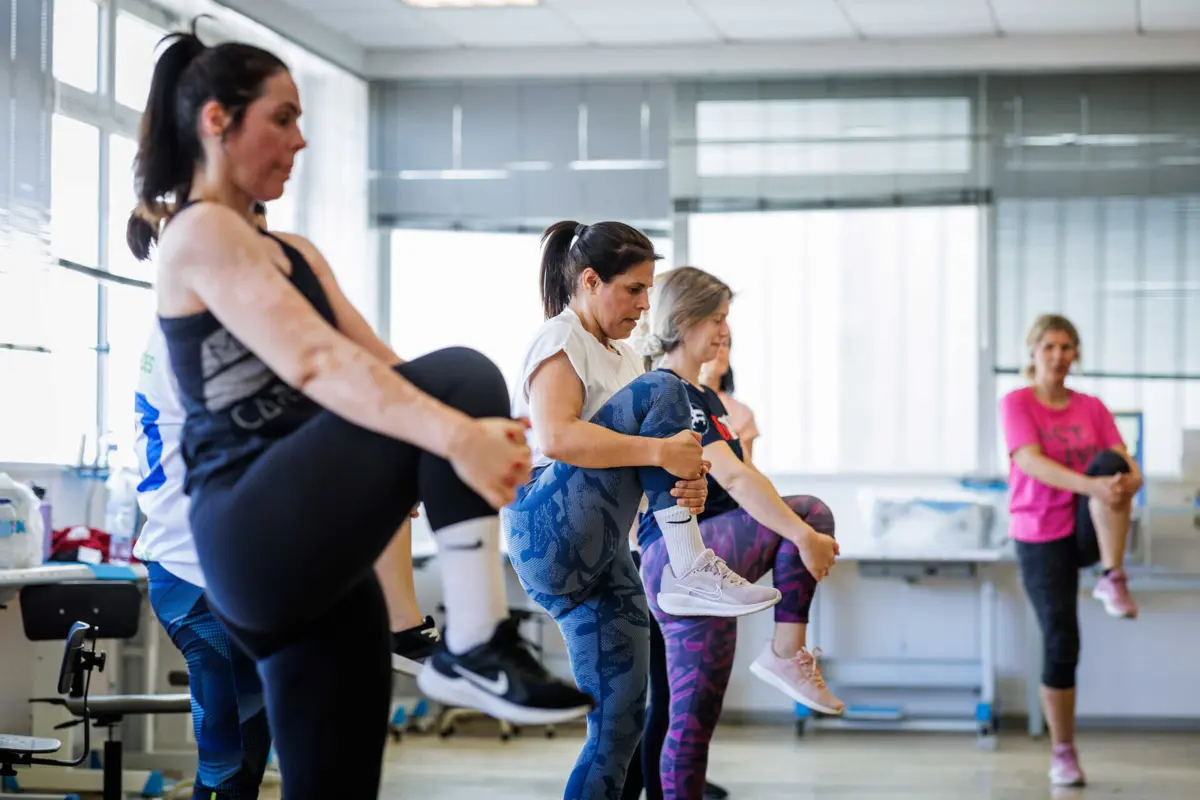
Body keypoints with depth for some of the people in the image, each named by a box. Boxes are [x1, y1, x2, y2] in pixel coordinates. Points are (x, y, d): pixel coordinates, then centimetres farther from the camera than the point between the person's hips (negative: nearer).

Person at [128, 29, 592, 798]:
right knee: (458, 378, -21)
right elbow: (314, 363, -22)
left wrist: (490, 434, -3)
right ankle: (477, 648, -23)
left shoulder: (296, 253, 23)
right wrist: (456, 432, -35)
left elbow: (378, 365, 15)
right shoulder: (201, 234, -6)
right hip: (256, 540, -9)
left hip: (312, 560, 9)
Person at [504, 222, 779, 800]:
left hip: (601, 556, 9)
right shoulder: (559, 341, -3)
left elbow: (638, 462, 20)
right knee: (660, 392, -20)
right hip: (552, 532, -9)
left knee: (620, 725, 3)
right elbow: (555, 437, -21)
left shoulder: (621, 357, 24)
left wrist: (685, 484, -4)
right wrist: (661, 450, -25)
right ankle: (690, 572, -26)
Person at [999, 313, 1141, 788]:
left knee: (1109, 461, -28)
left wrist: (1124, 483, -29)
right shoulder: (1017, 404, -4)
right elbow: (1031, 463, -22)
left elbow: (1129, 470, -3)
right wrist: (1092, 486, -36)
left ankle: (1113, 581, -29)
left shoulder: (1092, 409, 7)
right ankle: (1063, 753, 11)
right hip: (1041, 535, -2)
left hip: (1089, 530, 2)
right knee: (1060, 645, -7)